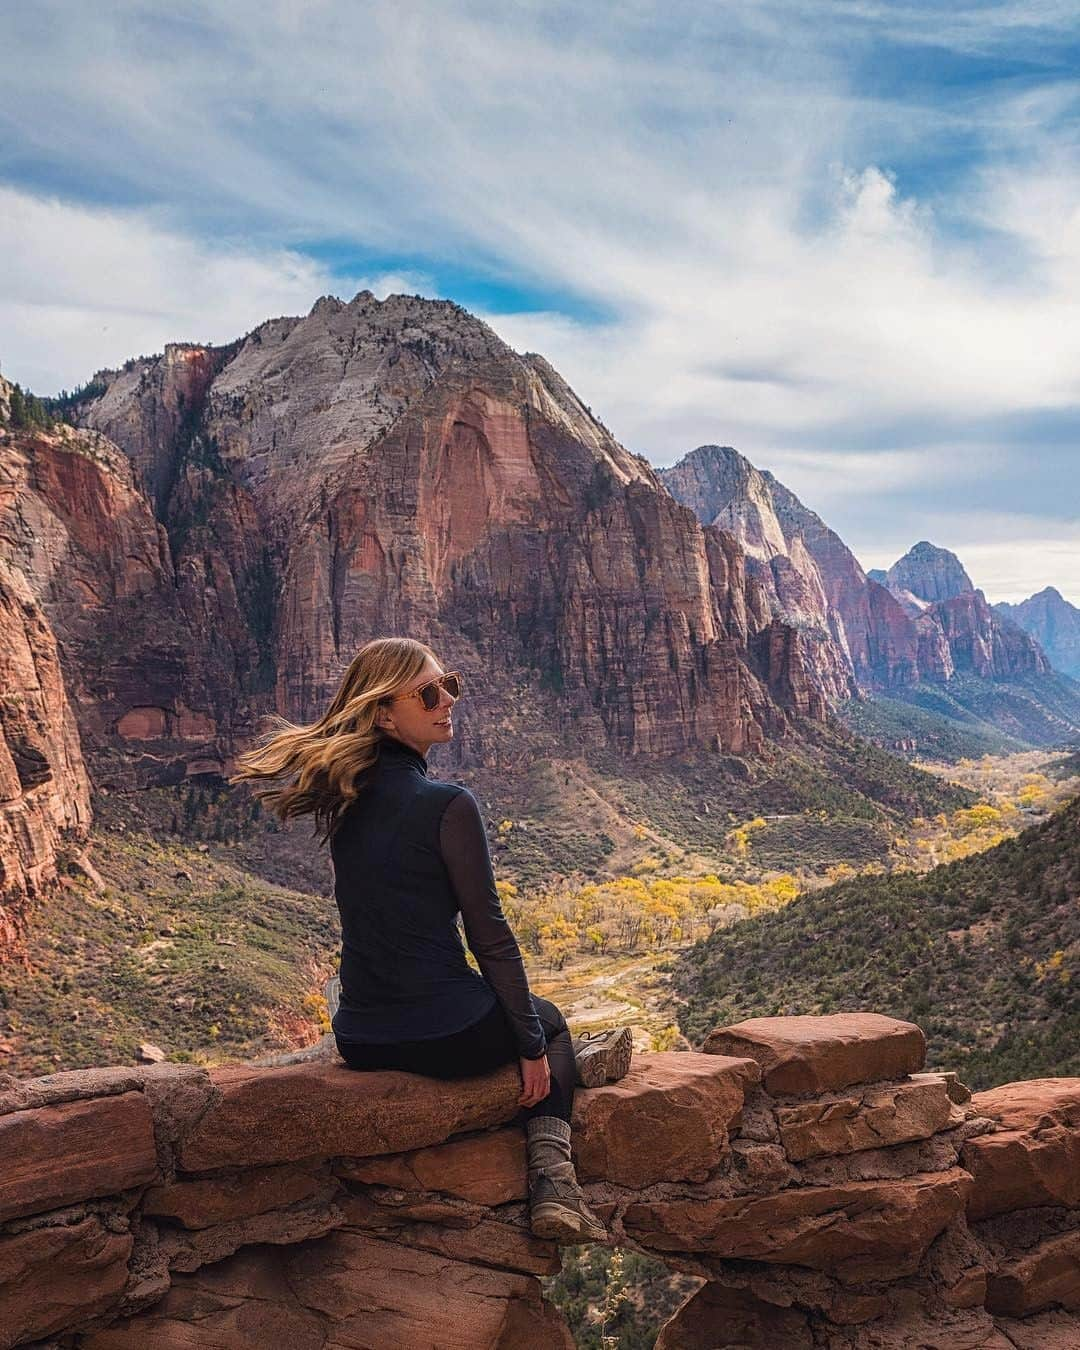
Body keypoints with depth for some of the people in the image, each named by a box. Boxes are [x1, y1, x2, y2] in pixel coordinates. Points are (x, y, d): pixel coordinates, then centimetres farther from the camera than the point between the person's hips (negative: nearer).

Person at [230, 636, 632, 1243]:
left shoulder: (346, 796, 1)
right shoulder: (448, 804, -17)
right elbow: (489, 934, -12)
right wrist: (532, 1046, -5)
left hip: (360, 1041, 7)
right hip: (445, 1036, -6)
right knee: (547, 1020, 26)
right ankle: (554, 1186, 18)